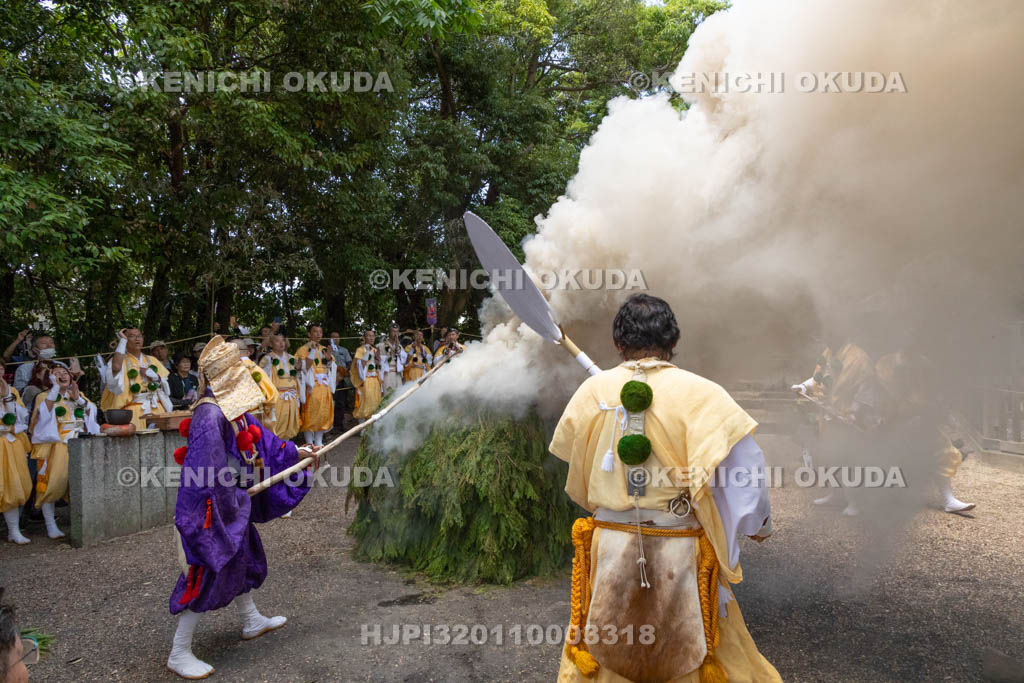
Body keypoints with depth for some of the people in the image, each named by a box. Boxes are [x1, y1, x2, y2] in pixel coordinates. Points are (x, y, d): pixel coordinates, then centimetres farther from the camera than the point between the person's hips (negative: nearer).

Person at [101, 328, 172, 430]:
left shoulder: (152, 360, 19)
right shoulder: (121, 360, 8)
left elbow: (166, 385, 17)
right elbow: (116, 367, -18)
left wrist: (154, 376, -4)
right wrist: (122, 341, -7)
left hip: (157, 409, 3)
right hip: (134, 411, -3)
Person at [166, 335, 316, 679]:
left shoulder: (235, 408, 3)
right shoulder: (210, 414, -26)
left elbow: (262, 440, 16)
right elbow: (202, 472, -27)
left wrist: (299, 452, 21)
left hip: (234, 503, 10)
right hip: (213, 507, -10)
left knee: (243, 557, 24)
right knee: (206, 575, 0)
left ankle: (252, 621, 45)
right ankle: (179, 654, 15)